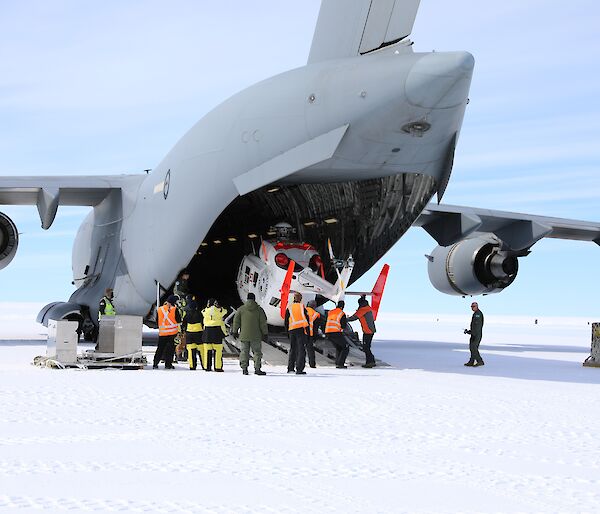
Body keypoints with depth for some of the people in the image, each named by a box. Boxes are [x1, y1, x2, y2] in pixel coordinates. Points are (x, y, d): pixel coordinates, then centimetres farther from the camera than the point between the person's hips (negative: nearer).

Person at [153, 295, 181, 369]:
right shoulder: (174, 309, -10)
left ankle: (155, 364, 11)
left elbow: (157, 321, 10)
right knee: (170, 348, 3)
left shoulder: (160, 309, 3)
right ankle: (168, 364, 2)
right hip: (172, 332, -3)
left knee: (160, 348, 12)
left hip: (162, 332, 3)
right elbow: (179, 320, -5)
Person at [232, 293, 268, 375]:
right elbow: (263, 323, 0)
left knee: (244, 352, 7)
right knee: (257, 352, 4)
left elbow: (236, 321, 4)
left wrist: (235, 331, 12)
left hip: (244, 336, 1)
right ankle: (257, 368, -3)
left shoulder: (241, 309, 2)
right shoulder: (259, 309, -1)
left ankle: (244, 368, 3)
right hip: (256, 336, -1)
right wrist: (264, 333, 7)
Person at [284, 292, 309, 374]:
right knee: (301, 350, -2)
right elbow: (306, 318, 0)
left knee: (292, 349, 15)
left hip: (292, 330, 3)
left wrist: (288, 331, 19)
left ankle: (290, 368, 16)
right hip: (301, 329, -3)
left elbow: (286, 321, 10)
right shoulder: (302, 306, 2)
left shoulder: (289, 308, 8)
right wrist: (307, 329, 7)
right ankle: (299, 369, -10)